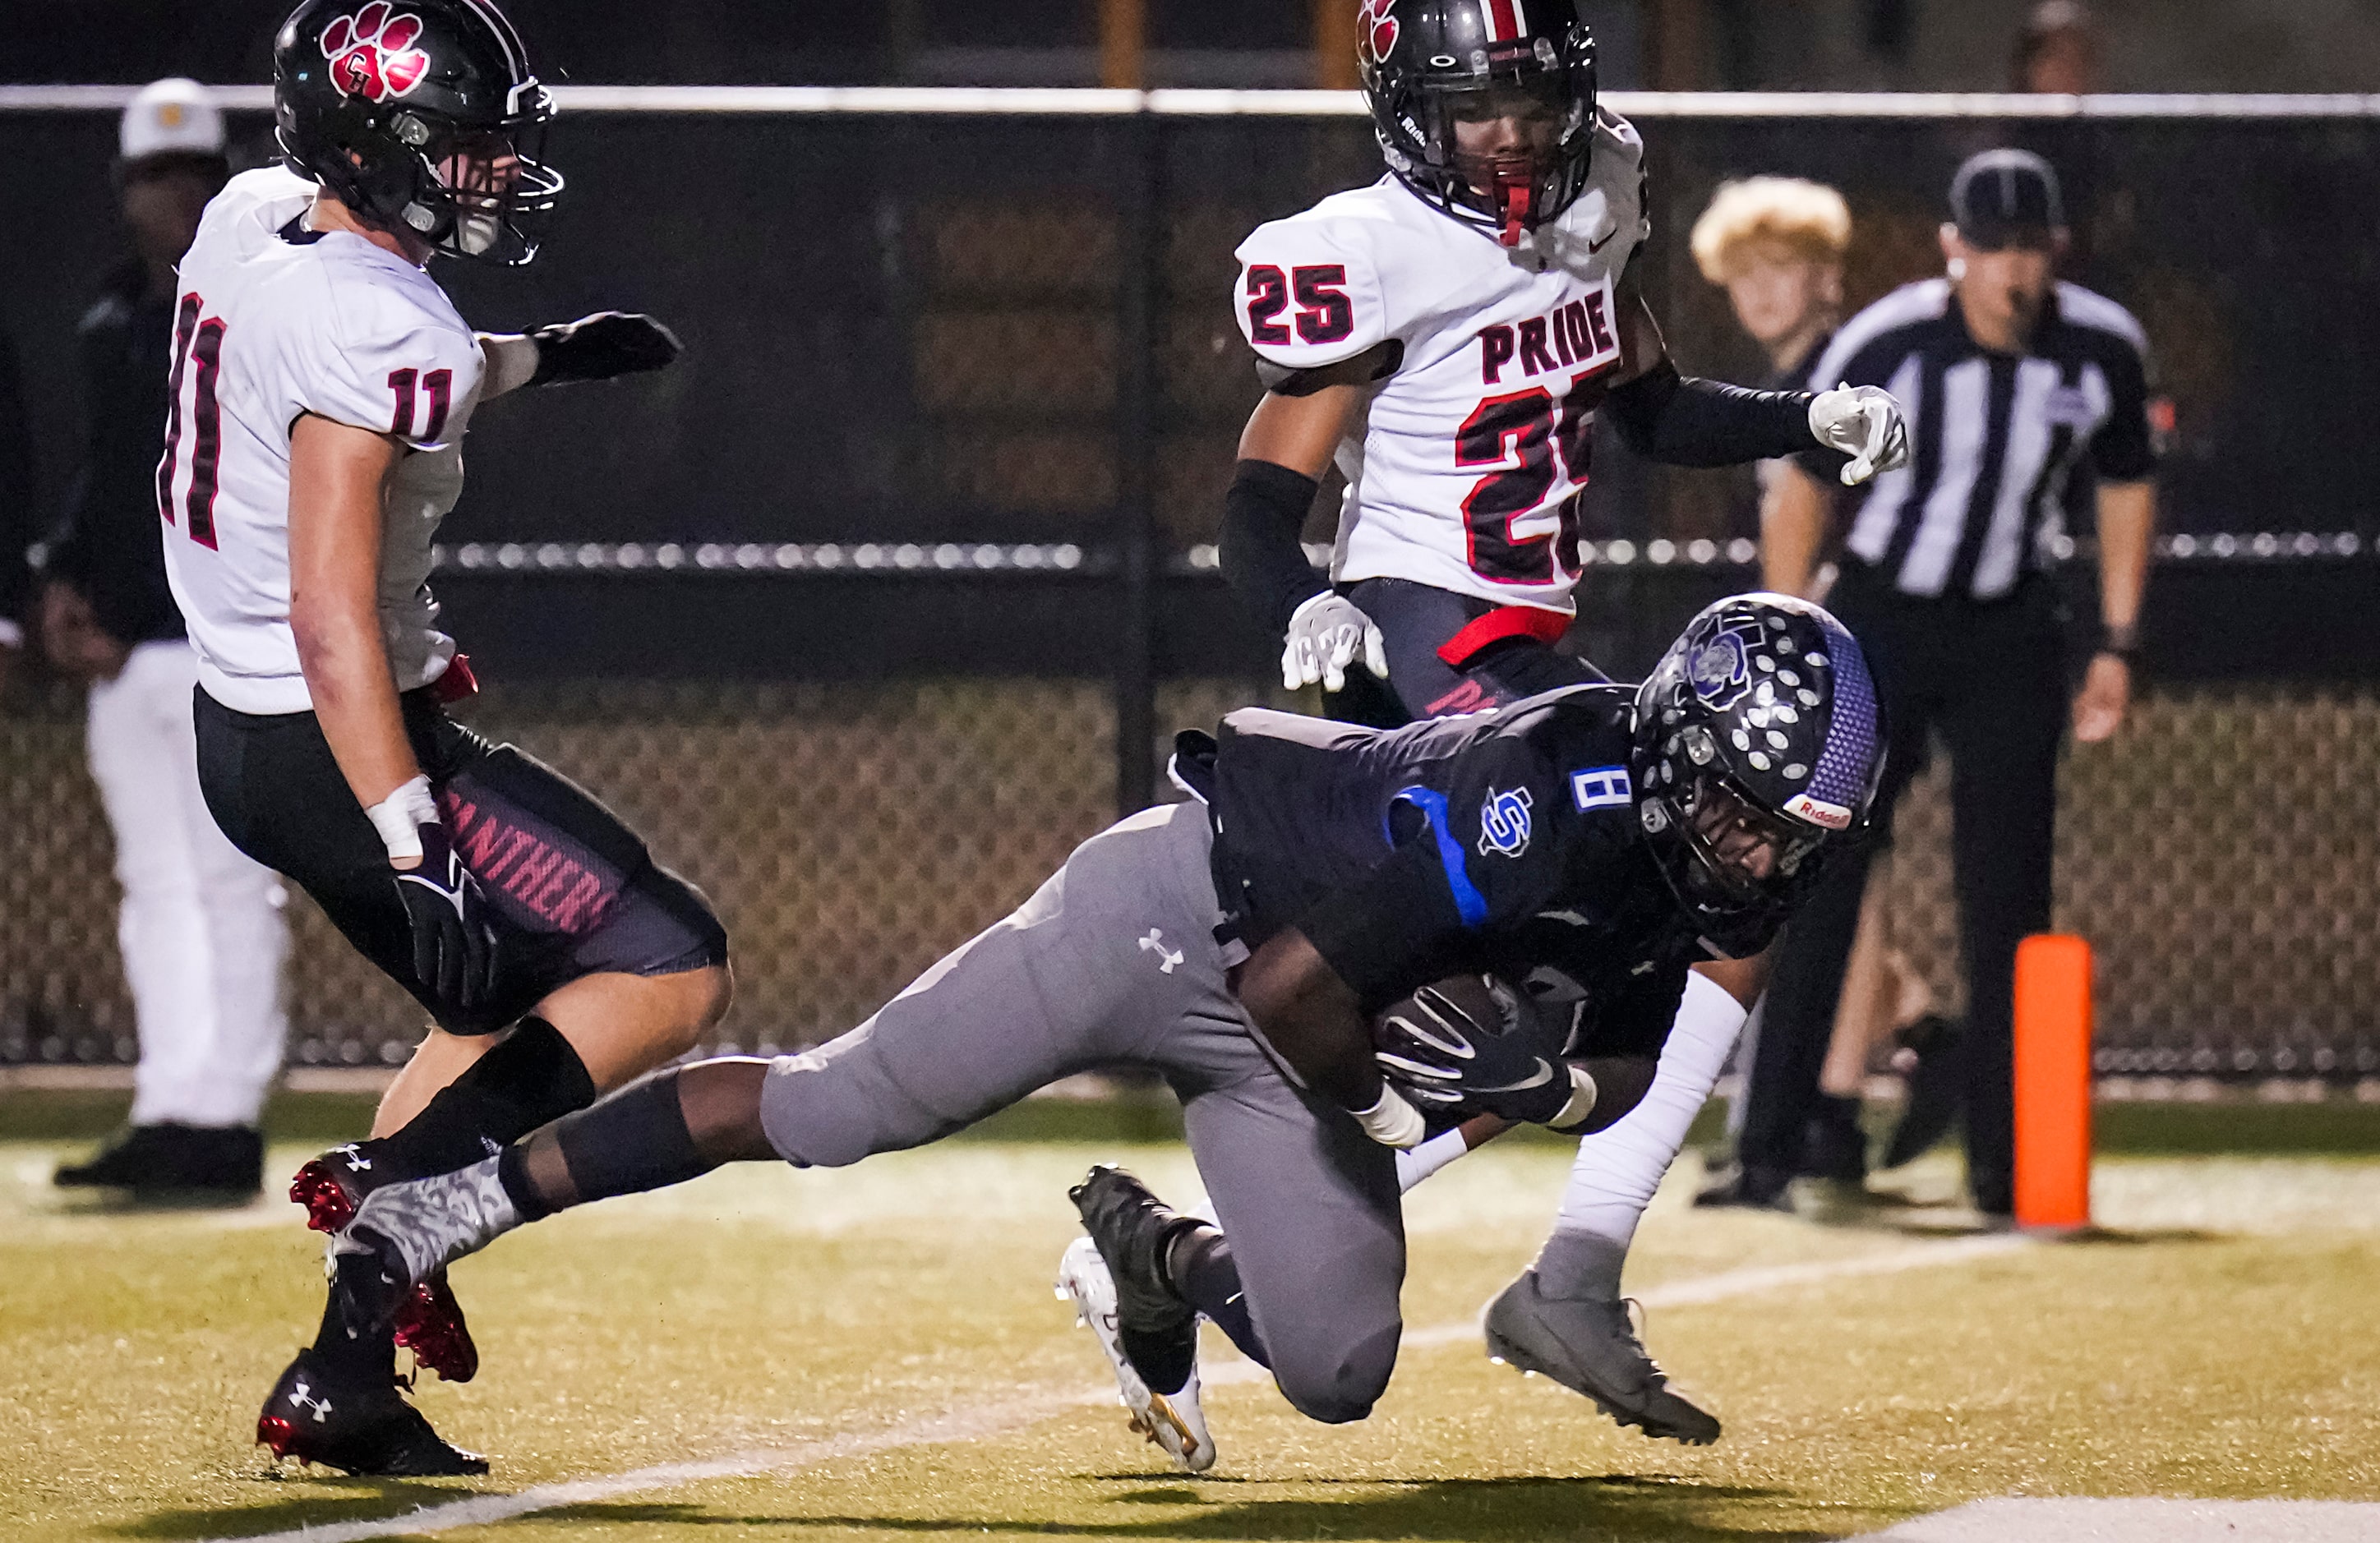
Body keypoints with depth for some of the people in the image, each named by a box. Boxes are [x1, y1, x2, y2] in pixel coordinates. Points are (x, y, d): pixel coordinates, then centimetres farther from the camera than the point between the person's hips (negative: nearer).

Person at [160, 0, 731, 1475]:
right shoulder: (369, 325, -23)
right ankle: (397, 1183, -19)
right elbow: (331, 620, -28)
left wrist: (532, 358, 30)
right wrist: (419, 852, -30)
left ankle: (341, 1381, 13)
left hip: (240, 737, 10)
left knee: (517, 998, 22)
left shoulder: (248, 217, 3)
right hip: (343, 746, -10)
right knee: (671, 968, -7)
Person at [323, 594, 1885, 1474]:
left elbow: (1638, 1066, 5)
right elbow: (1290, 992, -33)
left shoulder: (1745, 869, -9)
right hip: (1193, 910, -7)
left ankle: (1157, 1259, 31)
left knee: (1336, 1374, -1)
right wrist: (1379, 1110, -15)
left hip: (1291, 1046, 7)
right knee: (825, 1112, -10)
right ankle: (473, 1197, 2)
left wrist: (1559, 1083, -18)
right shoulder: (1549, 800, -35)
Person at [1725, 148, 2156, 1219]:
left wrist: (2117, 646, 5)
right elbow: (1804, 491, -7)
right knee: (1821, 886, -9)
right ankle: (1767, 1155, -5)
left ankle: (2006, 1168, 7)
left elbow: (2127, 489, 7)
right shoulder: (1883, 349, -19)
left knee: (2008, 905, 1)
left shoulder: (2104, 351, -9)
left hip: (2010, 635, 3)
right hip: (1879, 620, -3)